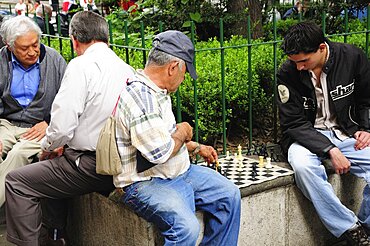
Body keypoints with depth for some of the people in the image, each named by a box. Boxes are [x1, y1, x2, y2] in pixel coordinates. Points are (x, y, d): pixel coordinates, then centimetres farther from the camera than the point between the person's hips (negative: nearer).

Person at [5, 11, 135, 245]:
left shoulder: (81, 65, -14)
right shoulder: (127, 69, 8)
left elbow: (62, 126, -20)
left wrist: (48, 147, 3)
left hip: (92, 166, -8)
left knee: (16, 181, 4)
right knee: (50, 168, 31)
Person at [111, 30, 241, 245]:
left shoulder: (157, 92, 10)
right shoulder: (138, 97, -23)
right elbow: (160, 152, -27)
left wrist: (196, 147, 31)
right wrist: (182, 132, -9)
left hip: (181, 172, 10)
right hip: (145, 183, -10)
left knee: (229, 195, 6)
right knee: (187, 227, -30)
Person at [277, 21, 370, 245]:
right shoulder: (288, 74, -12)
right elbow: (295, 124, -13)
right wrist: (330, 150, -23)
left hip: (346, 132, 2)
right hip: (307, 135, -2)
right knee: (303, 166, -36)